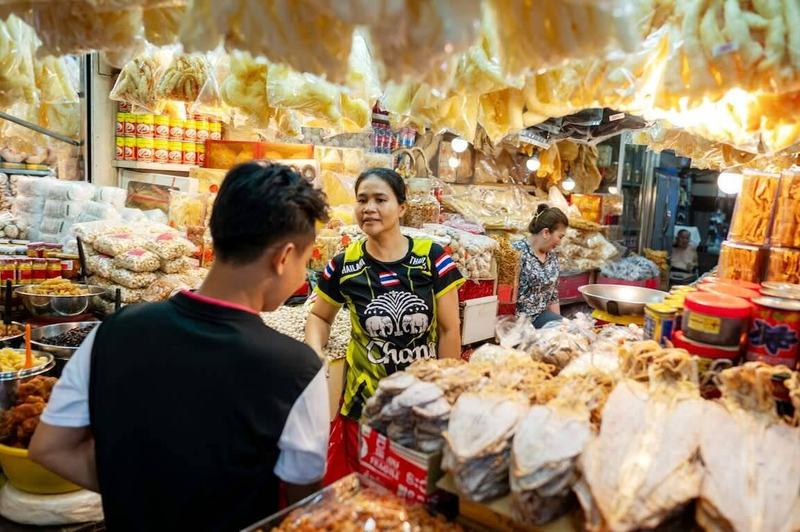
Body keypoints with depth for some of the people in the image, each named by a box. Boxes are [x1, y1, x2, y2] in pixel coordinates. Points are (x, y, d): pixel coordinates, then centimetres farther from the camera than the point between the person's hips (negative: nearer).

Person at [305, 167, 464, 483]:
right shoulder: (344, 266, -6)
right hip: (365, 403, 1)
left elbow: (449, 330, -4)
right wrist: (314, 354, -9)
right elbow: (319, 317, 10)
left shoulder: (433, 258, -10)